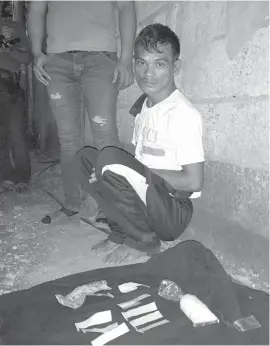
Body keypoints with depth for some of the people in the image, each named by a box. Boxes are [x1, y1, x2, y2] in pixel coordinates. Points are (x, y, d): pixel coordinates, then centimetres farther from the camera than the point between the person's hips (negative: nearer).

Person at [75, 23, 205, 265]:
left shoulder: (184, 114, -18)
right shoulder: (143, 106, 7)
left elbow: (194, 181, -20)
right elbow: (139, 162, 11)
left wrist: (144, 172, -18)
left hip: (175, 213, -8)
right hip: (149, 200, 8)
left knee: (110, 159, -27)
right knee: (85, 157, 4)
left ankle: (144, 240, -7)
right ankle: (123, 231, 4)